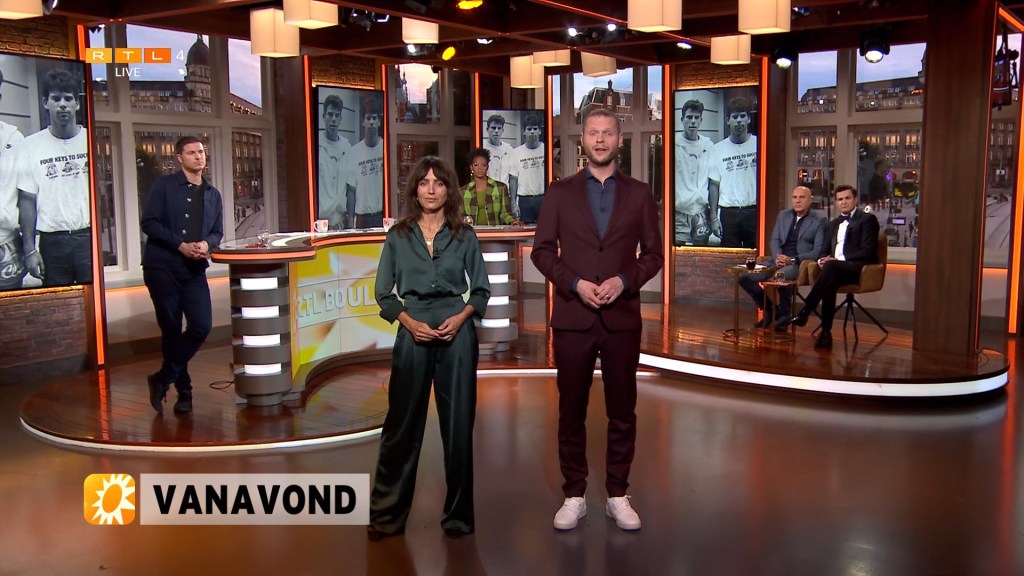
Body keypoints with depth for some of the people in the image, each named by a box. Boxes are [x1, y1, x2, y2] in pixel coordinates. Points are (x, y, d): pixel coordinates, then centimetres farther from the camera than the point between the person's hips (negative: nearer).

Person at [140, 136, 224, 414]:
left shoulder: (213, 195, 14)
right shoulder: (164, 186, 0)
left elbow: (217, 232, 13)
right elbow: (149, 222, -8)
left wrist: (206, 243, -10)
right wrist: (181, 245, -17)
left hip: (194, 270, 4)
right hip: (162, 267, -4)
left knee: (202, 326, -8)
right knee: (172, 330, 1)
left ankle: (163, 379, 10)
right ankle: (183, 390, 17)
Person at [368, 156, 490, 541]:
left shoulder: (464, 236, 5)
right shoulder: (398, 236, 5)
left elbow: (481, 290, 8)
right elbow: (384, 293, 6)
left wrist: (461, 317, -9)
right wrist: (409, 322, -9)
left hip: (457, 333, 0)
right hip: (413, 333, 0)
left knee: (458, 422, 4)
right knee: (403, 422, 3)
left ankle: (458, 512, 18)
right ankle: (386, 513, 15)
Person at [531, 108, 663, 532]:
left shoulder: (639, 194, 6)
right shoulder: (560, 192, 5)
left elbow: (653, 253, 6)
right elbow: (542, 251, 2)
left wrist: (624, 281, -11)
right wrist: (575, 284, -12)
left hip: (622, 318, 1)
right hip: (572, 317, 0)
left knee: (622, 412, 7)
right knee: (571, 412, 6)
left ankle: (617, 496, 20)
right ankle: (574, 495, 19)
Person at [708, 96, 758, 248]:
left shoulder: (758, 144, 2)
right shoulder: (719, 149, 6)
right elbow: (714, 185, 6)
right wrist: (714, 217, 1)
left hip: (754, 211, -1)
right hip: (729, 213, 1)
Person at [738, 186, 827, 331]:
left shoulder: (819, 221, 0)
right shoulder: (783, 215, 16)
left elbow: (818, 251, -6)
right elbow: (775, 240, 13)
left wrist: (792, 260, -18)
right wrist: (778, 257, -9)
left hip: (800, 263, -5)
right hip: (778, 260, 6)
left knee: (781, 276, -40)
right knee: (744, 276, -15)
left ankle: (784, 314, -11)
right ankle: (769, 309, 6)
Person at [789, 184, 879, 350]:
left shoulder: (867, 219, 4)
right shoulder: (834, 223, 25)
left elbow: (868, 251, -7)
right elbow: (828, 250, 26)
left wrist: (839, 260, -16)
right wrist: (823, 259, 0)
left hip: (859, 268, -5)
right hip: (836, 268, 5)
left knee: (831, 267, -37)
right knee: (830, 281, -33)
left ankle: (804, 312, -37)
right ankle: (826, 332, -37)